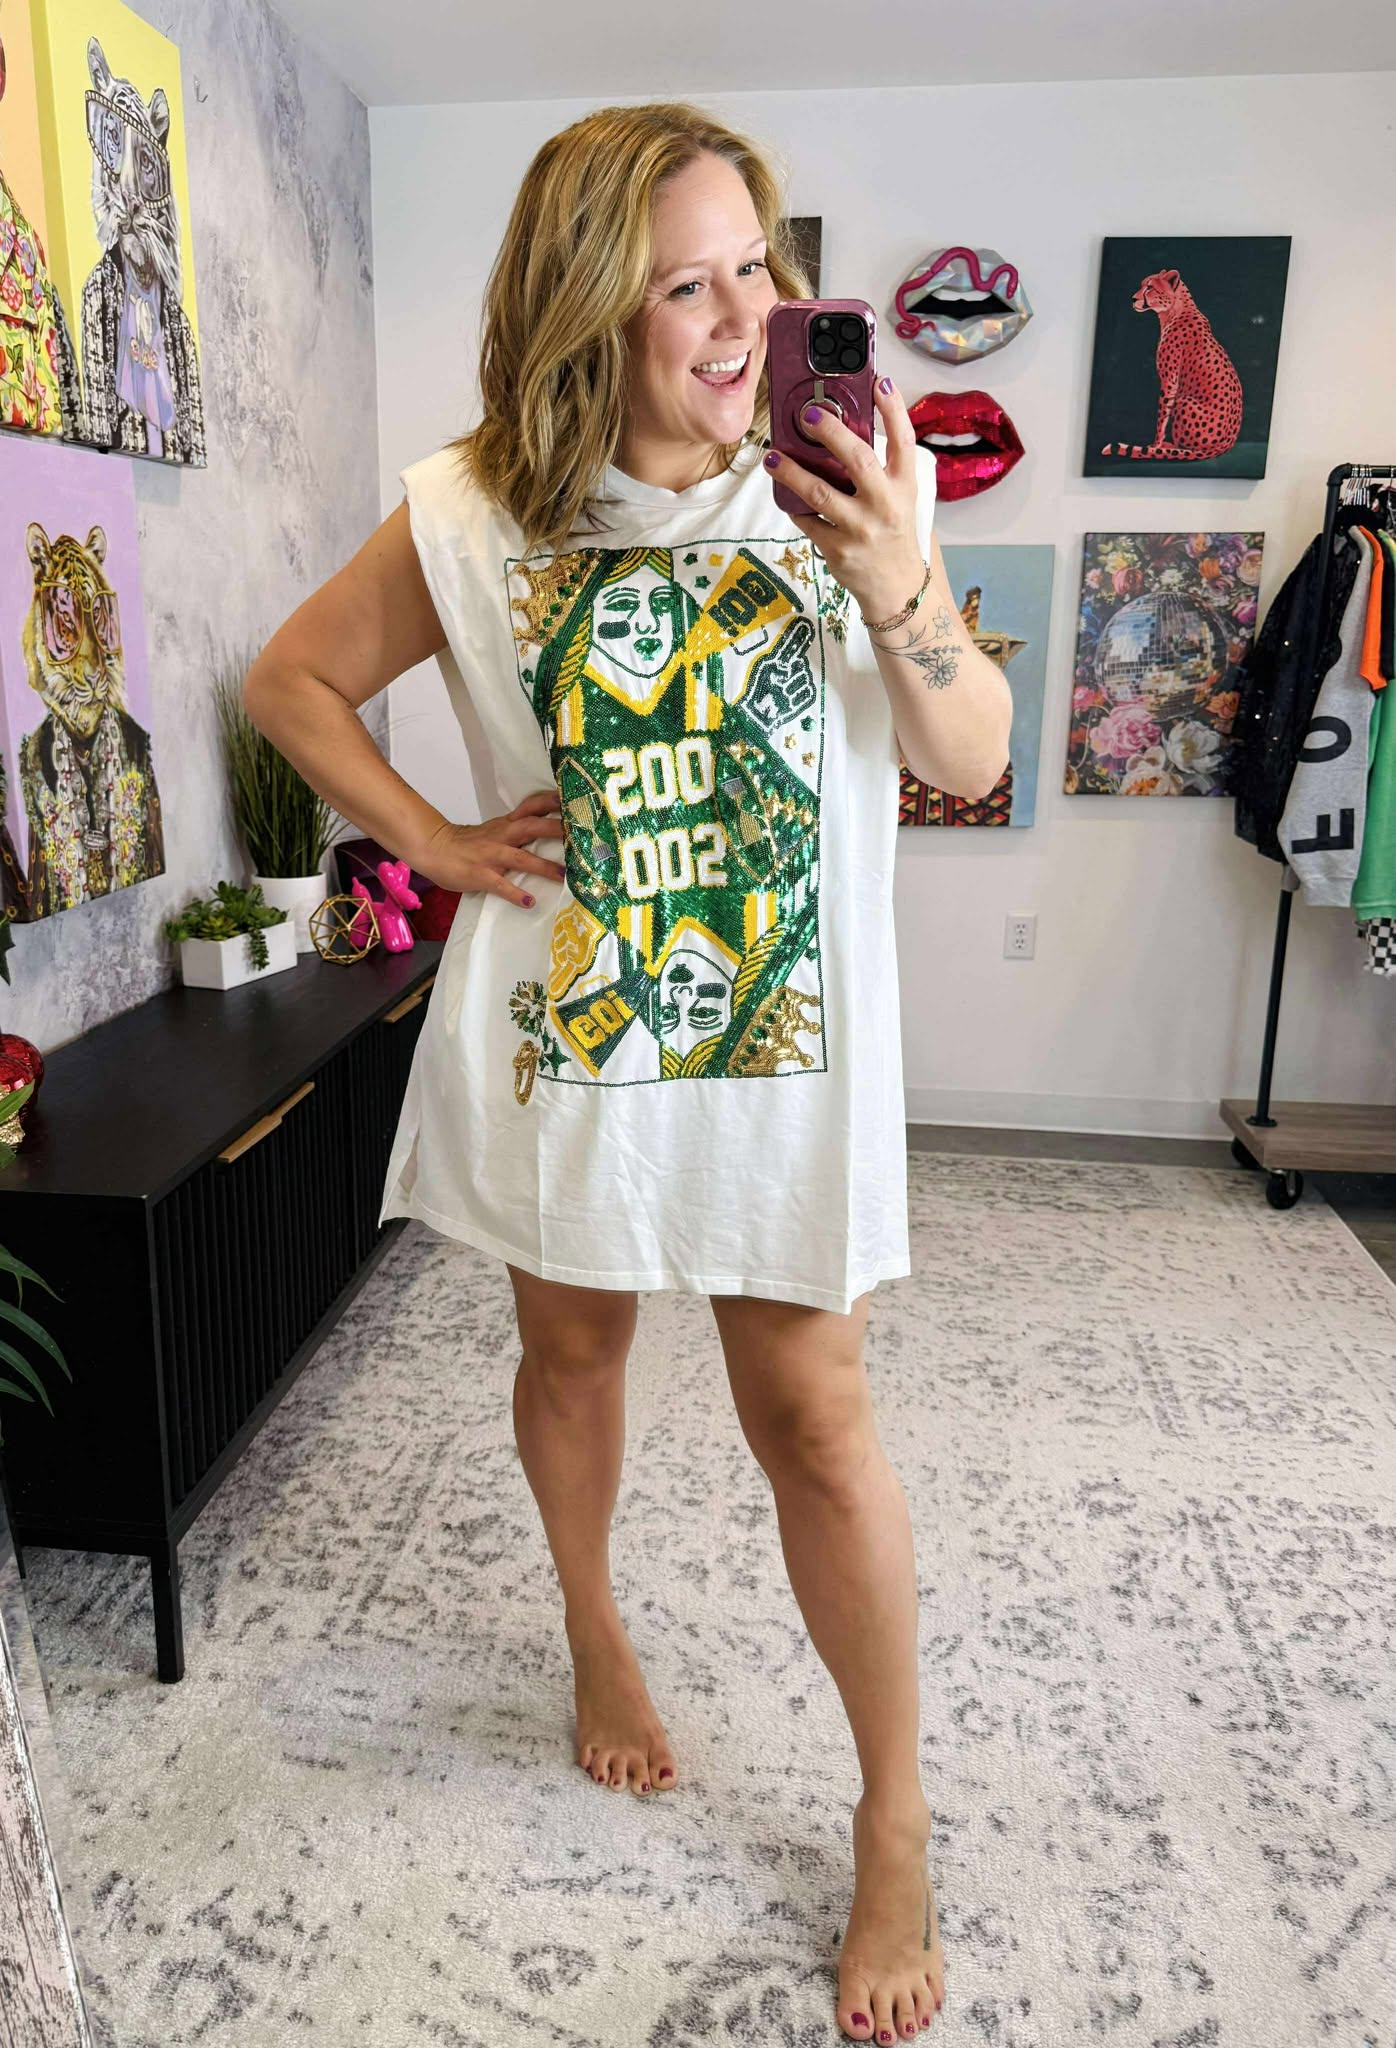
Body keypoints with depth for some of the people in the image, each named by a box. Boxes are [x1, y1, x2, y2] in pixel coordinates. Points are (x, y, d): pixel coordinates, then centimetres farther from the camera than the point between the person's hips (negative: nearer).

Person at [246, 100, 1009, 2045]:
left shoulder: (842, 486, -3)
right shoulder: (474, 517, -5)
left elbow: (974, 758, -3)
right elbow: (290, 677, 8)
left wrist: (899, 592, -21)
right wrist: (432, 840, -4)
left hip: (786, 1032, 0)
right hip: (562, 1027, 1)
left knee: (815, 1413, 3)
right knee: (572, 1350, 18)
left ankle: (896, 1823, 25)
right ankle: (598, 1633, 48)